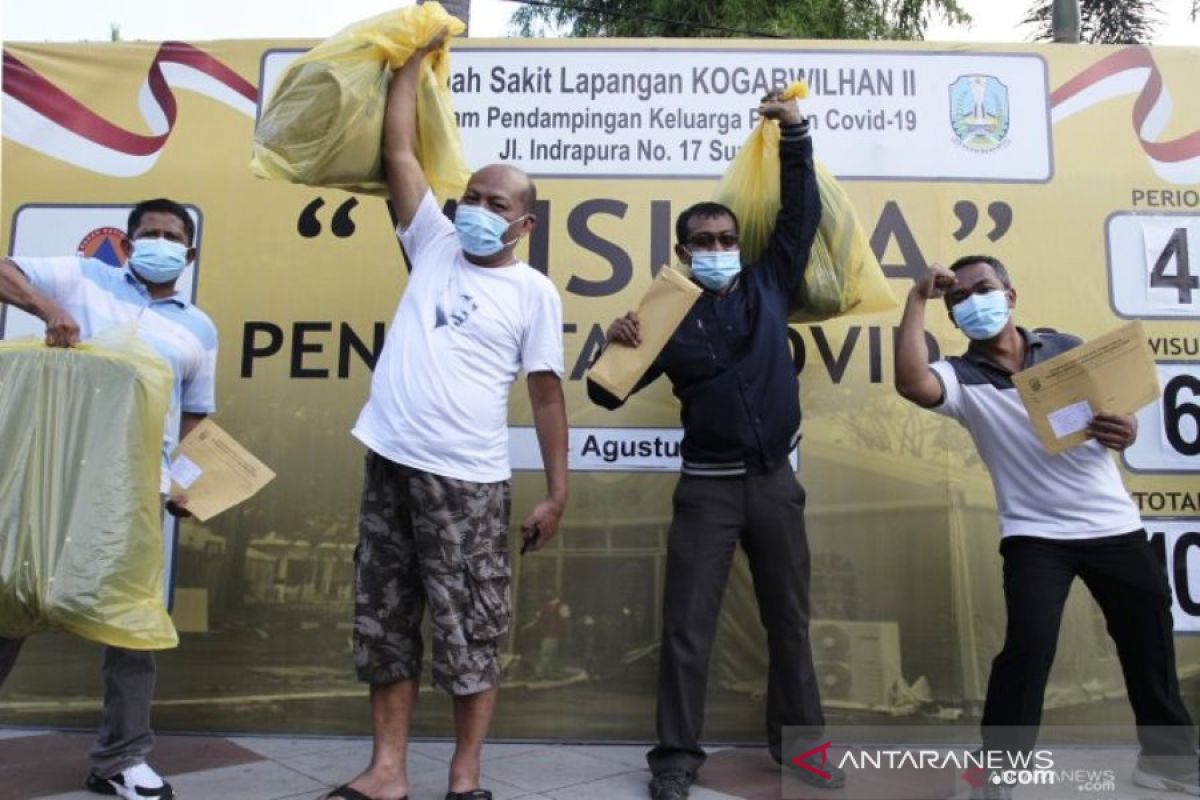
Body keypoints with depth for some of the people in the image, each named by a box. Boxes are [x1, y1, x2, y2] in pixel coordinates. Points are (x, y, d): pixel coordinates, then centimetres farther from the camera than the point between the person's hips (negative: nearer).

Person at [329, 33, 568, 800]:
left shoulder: (534, 291, 0)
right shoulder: (435, 245, 11)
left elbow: (547, 393, -1)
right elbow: (399, 151, 12)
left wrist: (558, 492, -4)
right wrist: (415, 58, 16)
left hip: (467, 479, -4)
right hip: (391, 464, 5)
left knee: (470, 632, 4)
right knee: (386, 622, 11)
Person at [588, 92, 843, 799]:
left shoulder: (768, 286, 6)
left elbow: (803, 214, 6)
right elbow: (608, 395, -2)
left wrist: (795, 134, -1)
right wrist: (615, 346, -22)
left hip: (775, 480, 3)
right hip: (708, 486, -2)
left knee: (790, 619, 13)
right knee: (688, 626, 1)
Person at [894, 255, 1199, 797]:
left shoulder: (1066, 347, 5)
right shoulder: (962, 378, -7)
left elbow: (1118, 408, 11)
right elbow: (910, 383, -30)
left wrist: (1125, 431, -14)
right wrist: (918, 300, -25)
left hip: (1115, 524, 4)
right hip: (1035, 534, -4)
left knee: (1150, 645, 16)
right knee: (1027, 647, -17)